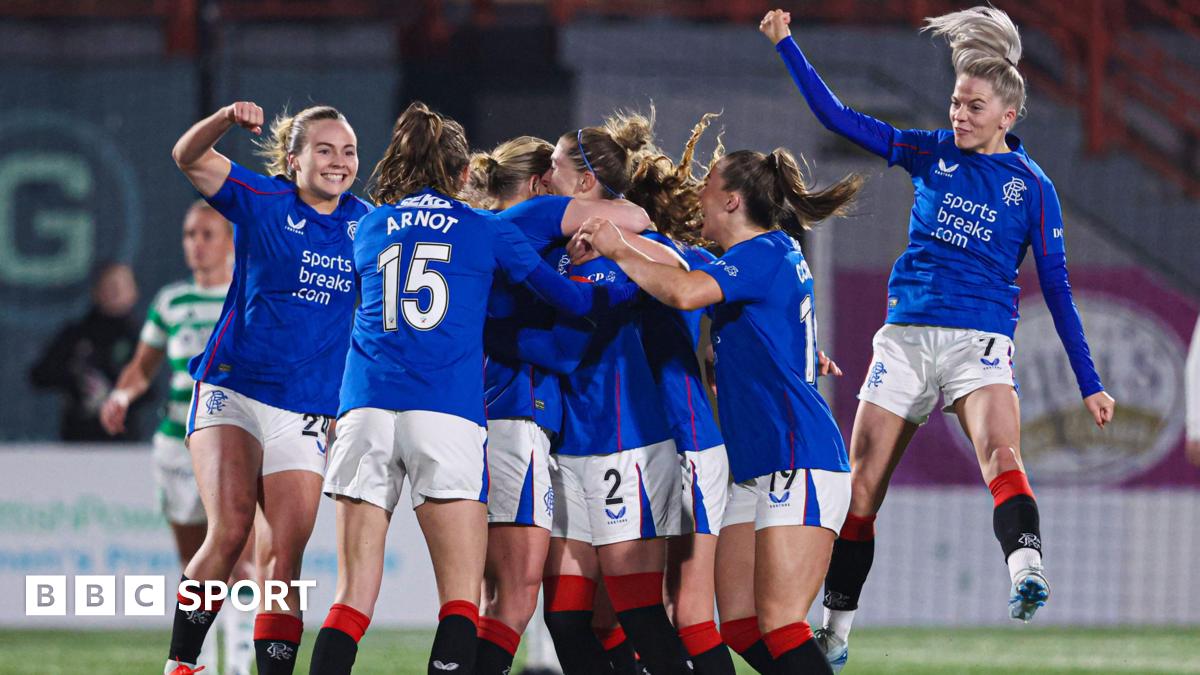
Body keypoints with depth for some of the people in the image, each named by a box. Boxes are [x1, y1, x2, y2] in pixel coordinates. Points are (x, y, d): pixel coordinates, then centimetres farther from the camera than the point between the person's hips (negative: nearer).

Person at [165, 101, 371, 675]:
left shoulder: (366, 223, 9)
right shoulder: (264, 202, -1)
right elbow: (189, 157, -11)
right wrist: (227, 117, -30)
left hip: (307, 409, 4)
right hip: (232, 390, -4)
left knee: (283, 562, -1)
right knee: (229, 531, -21)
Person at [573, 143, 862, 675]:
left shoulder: (765, 254, -10)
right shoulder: (774, 255, 20)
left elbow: (684, 293, -27)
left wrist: (618, 251, -12)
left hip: (799, 460, -10)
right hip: (757, 471, 10)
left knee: (779, 625, -17)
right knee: (740, 625, 4)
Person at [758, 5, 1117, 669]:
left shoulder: (1032, 187, 2)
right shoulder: (932, 154, 9)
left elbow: (1056, 287, 5)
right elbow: (836, 116, 10)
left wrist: (1089, 384, 3)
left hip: (980, 341, -3)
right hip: (906, 334, 3)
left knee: (1001, 453, -31)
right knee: (861, 486, 4)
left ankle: (1026, 566, -53)